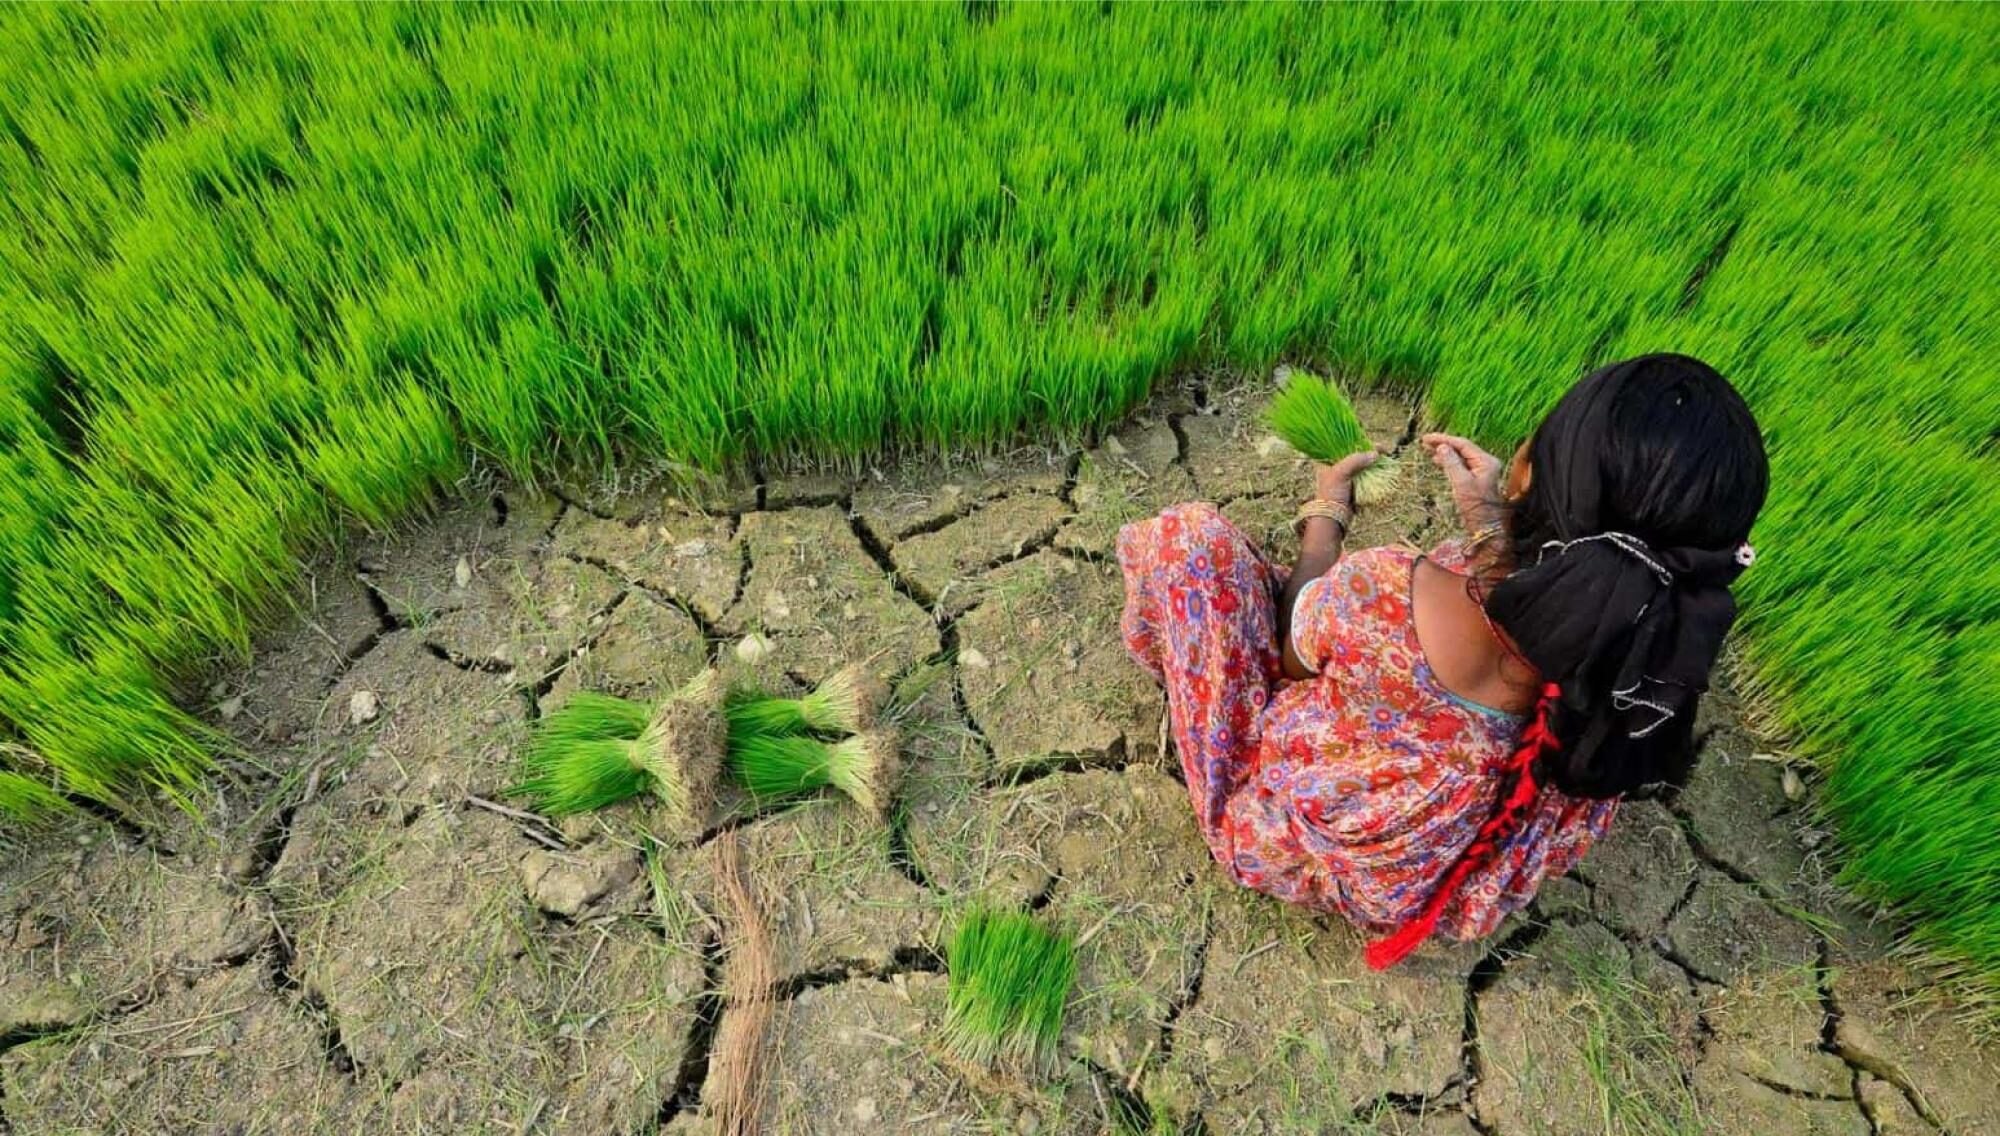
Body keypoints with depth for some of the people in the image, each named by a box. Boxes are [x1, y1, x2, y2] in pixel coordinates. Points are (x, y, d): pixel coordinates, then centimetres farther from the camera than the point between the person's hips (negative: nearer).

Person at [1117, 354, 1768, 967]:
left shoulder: (1401, 599, -41)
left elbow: (1295, 652, -16)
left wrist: (1326, 513, 1)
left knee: (1191, 534, 1)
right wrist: (1488, 518, 8)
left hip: (1291, 851, -5)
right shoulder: (1661, 641, -25)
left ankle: (1166, 652, 37)